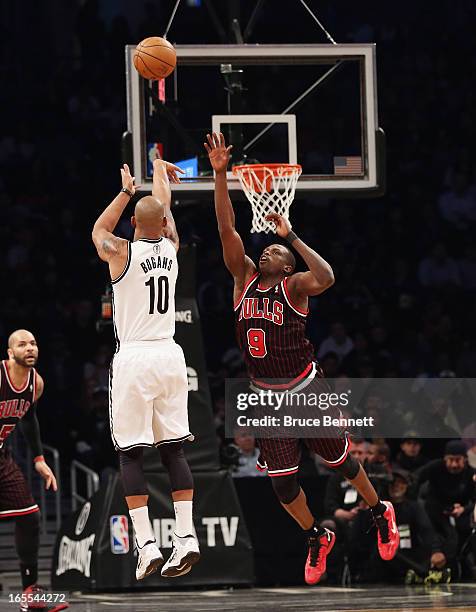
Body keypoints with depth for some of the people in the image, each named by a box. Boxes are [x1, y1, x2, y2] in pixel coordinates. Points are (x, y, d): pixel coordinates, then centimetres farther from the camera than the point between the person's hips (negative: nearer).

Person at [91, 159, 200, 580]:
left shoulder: (121, 252, -6)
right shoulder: (170, 245, 4)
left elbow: (98, 230, 18)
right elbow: (164, 208, 25)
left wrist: (127, 191, 23)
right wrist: (159, 168, 43)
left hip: (134, 359, -4)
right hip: (170, 356, 4)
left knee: (131, 453, -1)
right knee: (174, 449, 7)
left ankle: (147, 544, -10)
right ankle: (186, 536, -3)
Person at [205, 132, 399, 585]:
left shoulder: (294, 286, -10)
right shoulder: (244, 279, 2)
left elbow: (326, 278, -33)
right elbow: (226, 229, -6)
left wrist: (291, 237, -28)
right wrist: (220, 174, -14)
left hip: (305, 389, -4)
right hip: (266, 395, 4)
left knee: (339, 460, 10)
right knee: (282, 484, 5)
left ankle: (380, 512, 36)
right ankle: (317, 539, 28)